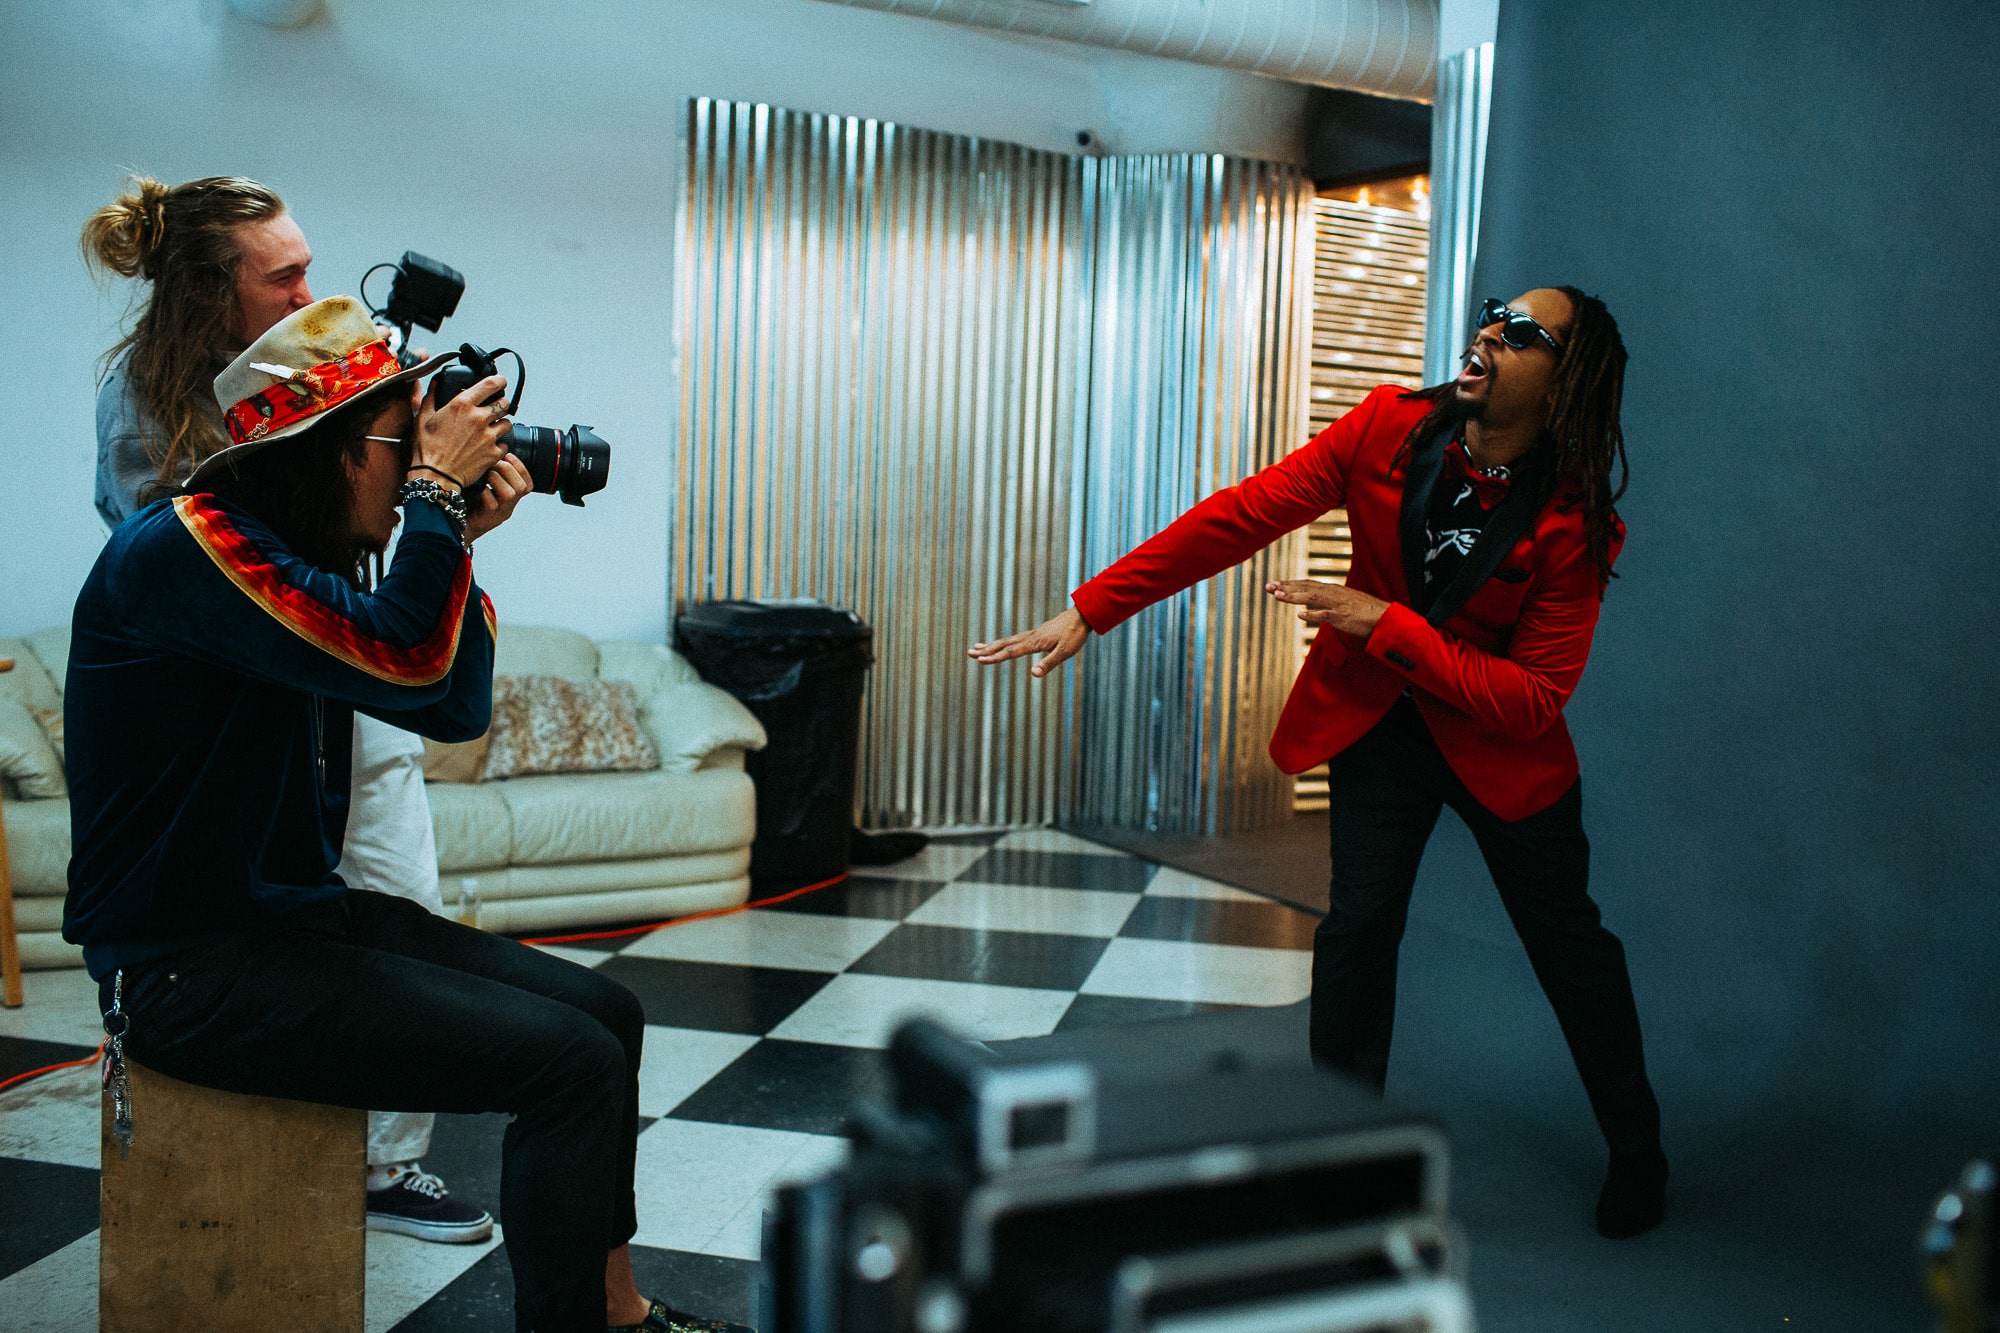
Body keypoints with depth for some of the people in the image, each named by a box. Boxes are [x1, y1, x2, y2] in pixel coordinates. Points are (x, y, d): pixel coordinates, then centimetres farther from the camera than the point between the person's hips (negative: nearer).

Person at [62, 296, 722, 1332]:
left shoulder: (303, 560, 11)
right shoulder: (184, 546, -18)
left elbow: (456, 710, 9)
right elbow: (402, 660, -28)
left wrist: (458, 541, 1)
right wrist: (438, 491, -16)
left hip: (299, 913, 9)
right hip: (191, 965, -9)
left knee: (607, 1012, 5)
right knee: (573, 1060, -19)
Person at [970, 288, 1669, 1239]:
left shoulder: (1574, 524, -21)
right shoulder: (1390, 427, -15)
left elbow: (1534, 700, -23)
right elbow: (1240, 516, -18)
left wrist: (1387, 625, -29)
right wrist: (1090, 610, -22)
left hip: (1499, 745, -1)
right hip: (1376, 720, 2)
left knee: (1566, 939, 9)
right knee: (1357, 926, -6)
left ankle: (1637, 1151, 34)